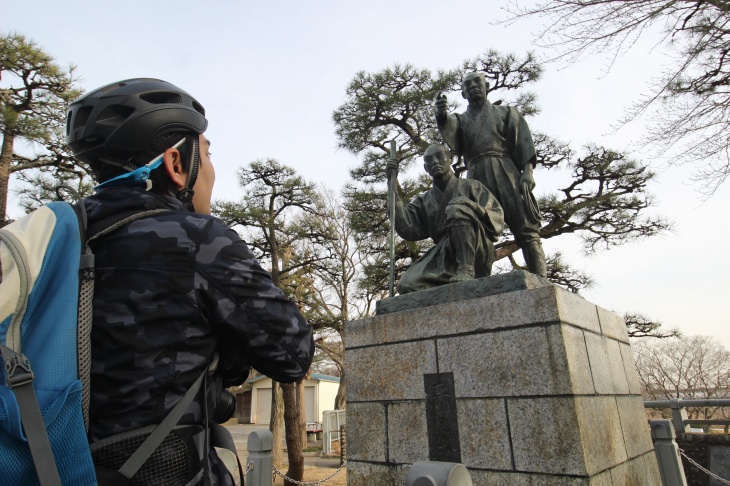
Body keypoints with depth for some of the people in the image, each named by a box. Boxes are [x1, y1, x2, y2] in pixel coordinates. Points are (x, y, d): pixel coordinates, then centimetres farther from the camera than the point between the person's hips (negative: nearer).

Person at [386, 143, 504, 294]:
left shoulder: (471, 187, 15)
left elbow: (498, 219, 3)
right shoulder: (424, 201, 22)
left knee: (457, 205, -24)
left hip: (476, 256, -3)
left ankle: (466, 269, -30)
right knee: (408, 284, -23)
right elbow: (407, 229, 3)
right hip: (447, 260, 3)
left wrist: (473, 209, -17)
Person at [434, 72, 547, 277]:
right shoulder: (460, 119, 26)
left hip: (506, 172, -1)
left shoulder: (507, 112, 24)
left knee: (526, 229, -13)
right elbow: (451, 138, 0)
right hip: (476, 178, 2)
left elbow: (523, 142, 10)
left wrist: (528, 172, -8)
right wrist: (441, 115, -24)